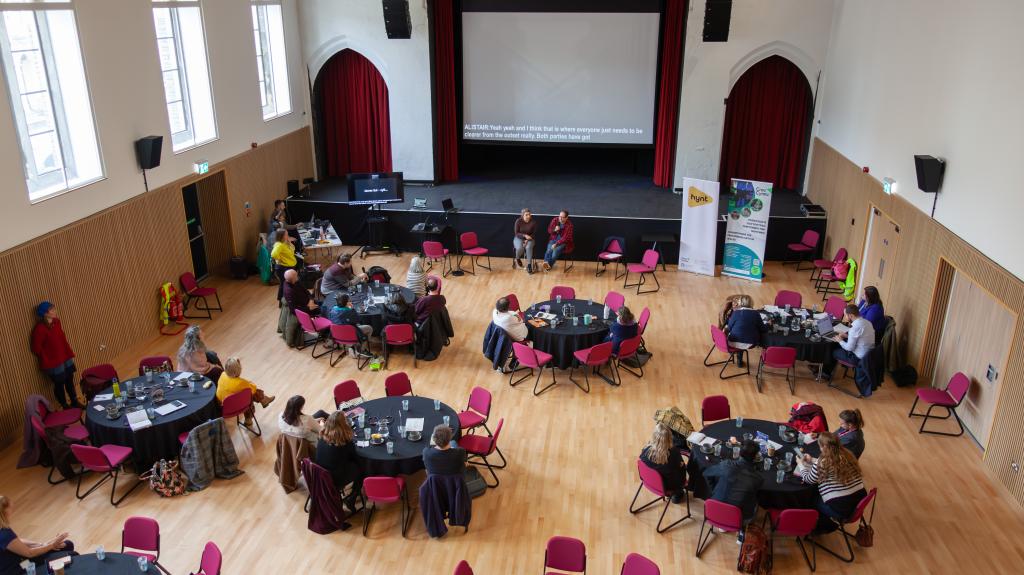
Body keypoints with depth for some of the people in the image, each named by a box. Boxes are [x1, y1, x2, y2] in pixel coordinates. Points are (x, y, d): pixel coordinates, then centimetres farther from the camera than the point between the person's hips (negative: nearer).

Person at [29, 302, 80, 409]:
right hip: (53, 362, -7)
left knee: (70, 380, 18)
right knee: (59, 384, 9)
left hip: (65, 358, 7)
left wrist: (70, 354, 12)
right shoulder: (40, 328, -22)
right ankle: (65, 407, 25)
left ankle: (74, 402, 35)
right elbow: (36, 348, -17)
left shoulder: (56, 321, 1)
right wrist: (47, 362, -12)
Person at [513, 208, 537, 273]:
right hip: (519, 238, 0)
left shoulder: (533, 222, -11)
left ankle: (529, 265, -25)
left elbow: (534, 233, -4)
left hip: (529, 239, 0)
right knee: (520, 248, -31)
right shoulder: (518, 221, -13)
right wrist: (525, 235, -26)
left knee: (528, 247, -33)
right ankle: (517, 259, 3)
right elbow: (517, 233, -9)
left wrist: (527, 239, -19)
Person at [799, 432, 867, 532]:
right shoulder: (847, 454, 2)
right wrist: (812, 460, 26)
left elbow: (809, 480, 1)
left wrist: (801, 464, 16)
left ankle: (826, 526, 33)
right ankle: (829, 522, 39)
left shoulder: (822, 463, -17)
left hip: (841, 509, -7)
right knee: (819, 495, 27)